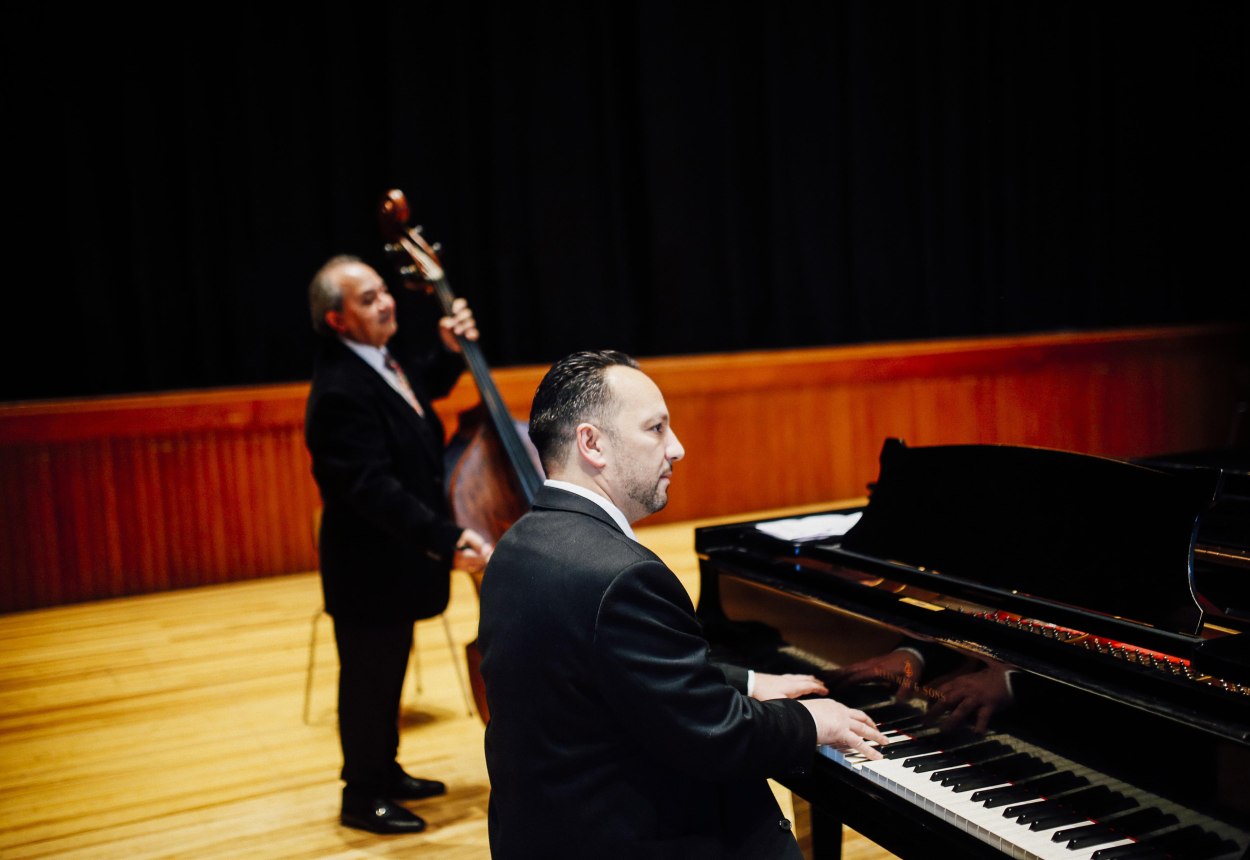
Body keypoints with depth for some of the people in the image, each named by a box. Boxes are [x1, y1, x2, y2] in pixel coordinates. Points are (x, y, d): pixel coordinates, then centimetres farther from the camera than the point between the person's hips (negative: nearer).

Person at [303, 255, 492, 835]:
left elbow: (426, 390, 25)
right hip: (368, 567, -9)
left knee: (390, 670, 22)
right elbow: (374, 489, -33)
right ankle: (363, 797, 24)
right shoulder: (340, 391, -27)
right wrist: (446, 540, -38)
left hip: (396, 557, 9)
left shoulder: (380, 363, 3)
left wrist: (450, 349, 5)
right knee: (369, 676, 7)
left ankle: (384, 771, 39)